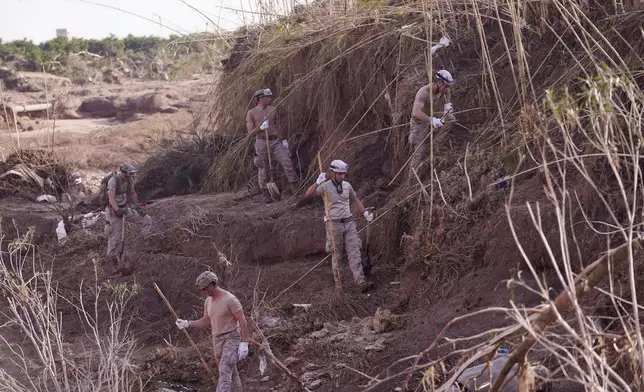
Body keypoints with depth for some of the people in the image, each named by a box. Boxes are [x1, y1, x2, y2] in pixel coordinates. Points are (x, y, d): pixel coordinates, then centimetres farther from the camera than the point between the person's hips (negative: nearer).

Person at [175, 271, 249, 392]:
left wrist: (244, 343, -20)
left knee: (224, 371, -20)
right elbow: (206, 322, 18)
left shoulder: (230, 299, -17)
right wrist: (187, 323, 5)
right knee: (231, 372, 13)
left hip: (232, 339, -8)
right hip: (217, 340, 8)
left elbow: (242, 321, -16)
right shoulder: (208, 301, 7)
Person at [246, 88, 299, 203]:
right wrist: (261, 127, -19)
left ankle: (294, 185, -4)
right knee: (263, 170, 1)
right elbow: (251, 132, -3)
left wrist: (283, 139, 14)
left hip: (275, 141, 3)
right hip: (262, 143, -3)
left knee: (287, 162, -11)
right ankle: (266, 194, 11)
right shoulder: (251, 113, 1)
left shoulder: (272, 110, 13)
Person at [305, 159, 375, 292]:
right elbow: (308, 194, -21)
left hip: (349, 223, 4)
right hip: (334, 224, -4)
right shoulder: (325, 186, -7)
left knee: (354, 253, -6)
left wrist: (365, 213, 16)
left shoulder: (347, 185, 9)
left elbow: (355, 200, 24)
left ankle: (361, 283, -12)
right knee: (336, 255, 4)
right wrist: (317, 183, -35)